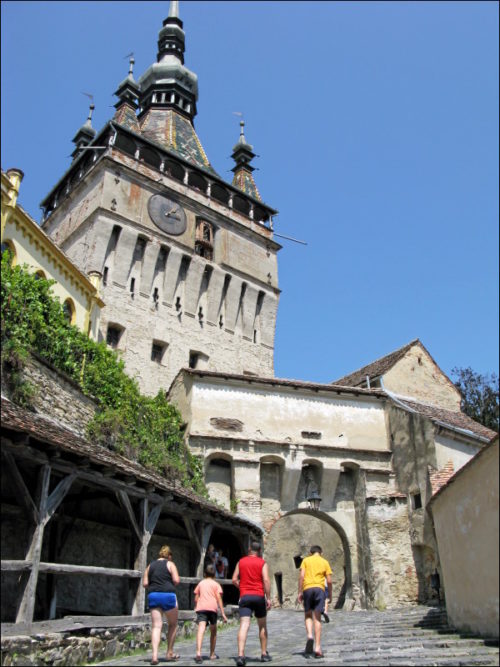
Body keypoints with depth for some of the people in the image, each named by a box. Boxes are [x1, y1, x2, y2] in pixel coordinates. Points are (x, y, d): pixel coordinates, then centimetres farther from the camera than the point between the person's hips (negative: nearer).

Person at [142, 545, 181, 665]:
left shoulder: (150, 566, 13)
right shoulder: (170, 564, 1)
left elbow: (145, 583, 8)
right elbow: (176, 580, -9)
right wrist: (171, 585, 11)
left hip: (153, 596, 4)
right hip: (168, 595, -4)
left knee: (156, 626, 2)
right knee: (173, 624, 14)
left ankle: (155, 655, -9)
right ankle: (169, 653, 17)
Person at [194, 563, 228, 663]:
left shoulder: (201, 583, 21)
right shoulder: (216, 584, 14)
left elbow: (196, 598, 20)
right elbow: (219, 599, 3)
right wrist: (223, 613, 2)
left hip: (201, 607, 1)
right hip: (212, 608, -1)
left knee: (201, 629, -17)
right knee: (213, 631, 19)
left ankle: (198, 653, -37)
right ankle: (212, 654, 28)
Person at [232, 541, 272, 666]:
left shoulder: (241, 562, 10)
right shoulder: (262, 563, 3)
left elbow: (234, 579, 6)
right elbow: (266, 580, -9)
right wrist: (268, 598, -10)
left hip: (244, 596, 1)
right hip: (259, 596, -1)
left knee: (244, 625, -10)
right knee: (262, 626, 17)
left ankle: (240, 655, -25)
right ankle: (264, 654, 23)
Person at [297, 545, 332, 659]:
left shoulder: (306, 560, 12)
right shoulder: (325, 562, 14)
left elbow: (301, 576, 0)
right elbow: (329, 580, 7)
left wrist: (300, 592, 2)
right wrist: (330, 595, 16)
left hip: (307, 588, 0)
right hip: (320, 589, 0)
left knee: (308, 615, 14)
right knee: (317, 618, 3)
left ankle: (310, 635, -13)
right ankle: (317, 647, -1)